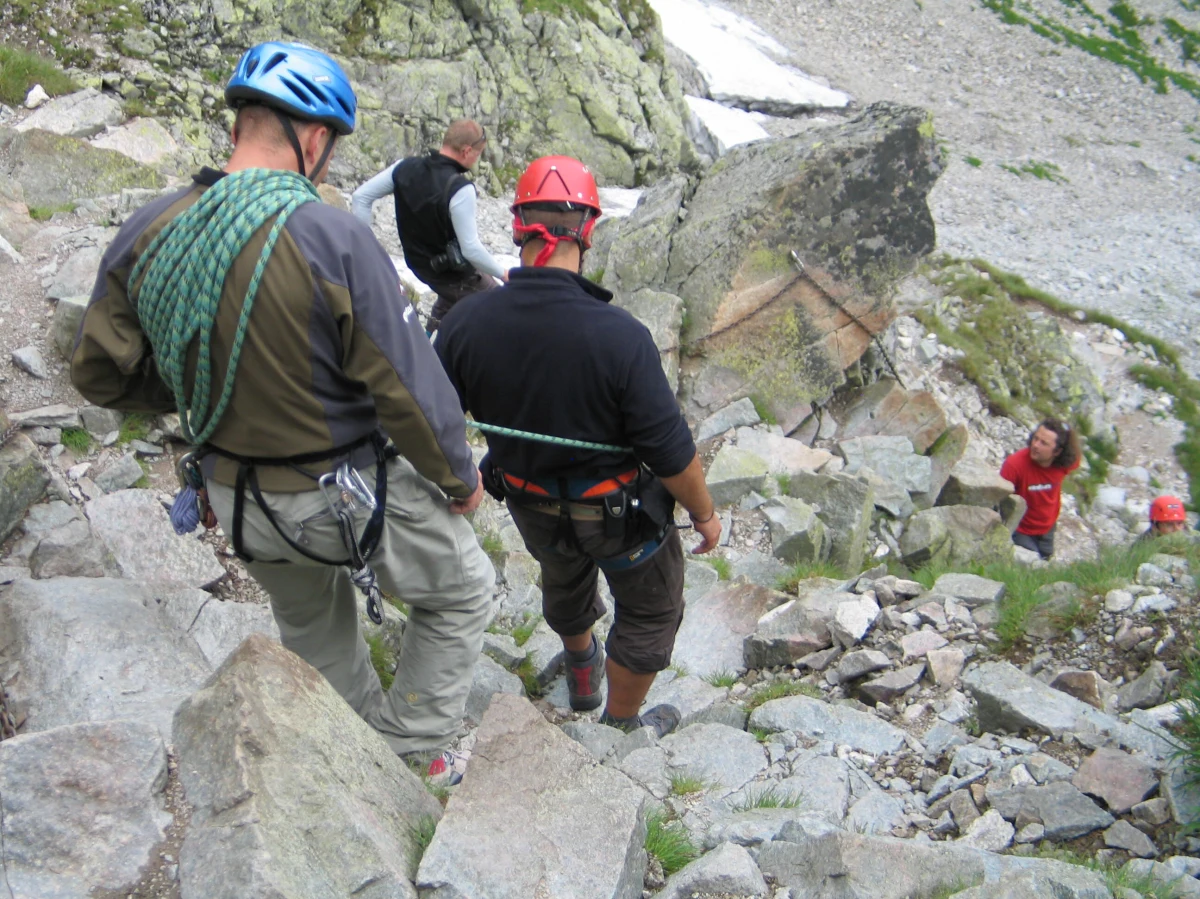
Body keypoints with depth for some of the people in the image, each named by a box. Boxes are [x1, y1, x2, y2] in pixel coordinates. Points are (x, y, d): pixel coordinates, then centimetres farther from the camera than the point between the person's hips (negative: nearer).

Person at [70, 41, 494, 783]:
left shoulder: (147, 233, -9)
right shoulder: (333, 237, -26)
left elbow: (100, 373, 1)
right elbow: (408, 388, -22)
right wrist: (460, 476, -5)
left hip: (238, 498, 6)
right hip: (351, 494, -6)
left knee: (313, 631, 31)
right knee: (463, 592, 21)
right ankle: (415, 752, 27)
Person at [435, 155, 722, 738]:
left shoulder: (466, 322, -19)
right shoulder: (619, 335, -32)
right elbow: (669, 450, -24)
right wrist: (704, 514, -6)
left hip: (531, 505, 5)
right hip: (618, 513, -5)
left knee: (564, 581, 35)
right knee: (650, 611, 23)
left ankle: (582, 676, 62)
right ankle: (622, 726, 41)